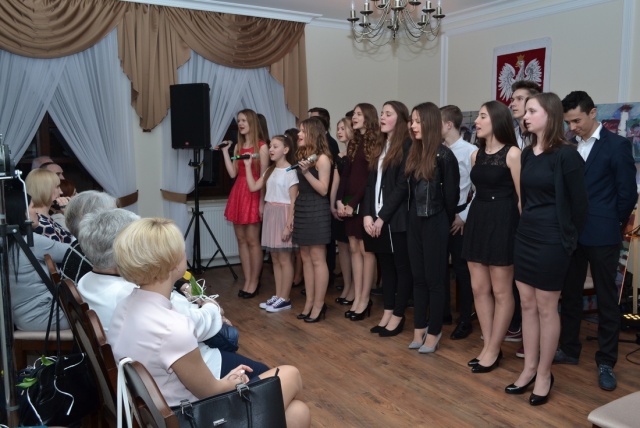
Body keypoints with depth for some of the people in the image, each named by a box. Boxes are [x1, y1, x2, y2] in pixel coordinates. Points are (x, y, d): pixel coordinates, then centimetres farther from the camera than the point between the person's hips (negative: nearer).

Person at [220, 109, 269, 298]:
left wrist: (262, 201, -14)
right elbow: (233, 173, 7)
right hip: (238, 193, 7)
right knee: (241, 240, 8)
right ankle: (247, 281, 16)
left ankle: (254, 282, 8)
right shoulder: (238, 147, 14)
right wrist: (225, 151, 5)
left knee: (252, 240, -3)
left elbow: (263, 177, -9)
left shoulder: (262, 147, -4)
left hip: (253, 194, -7)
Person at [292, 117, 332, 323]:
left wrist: (307, 172, -24)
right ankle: (309, 302, 18)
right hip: (301, 209, 9)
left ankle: (319, 305, 5)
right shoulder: (302, 156, 14)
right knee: (306, 258, 10)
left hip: (316, 211, -8)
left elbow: (323, 190, -15)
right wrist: (293, 210, 12)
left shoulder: (322, 158, -10)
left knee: (317, 259, -3)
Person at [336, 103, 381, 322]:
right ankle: (357, 298, 13)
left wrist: (354, 203, -15)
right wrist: (339, 200, 0)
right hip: (349, 202, 7)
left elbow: (371, 177, -13)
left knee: (365, 249, -2)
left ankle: (365, 300, 7)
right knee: (354, 249, 7)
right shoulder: (353, 143, 14)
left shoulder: (376, 144, -7)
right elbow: (345, 174, 11)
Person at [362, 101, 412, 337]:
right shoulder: (380, 147, 16)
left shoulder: (407, 146, -7)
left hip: (396, 219, -7)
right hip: (376, 218, 7)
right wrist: (367, 214, -2)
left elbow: (403, 185, -14)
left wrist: (382, 217, -15)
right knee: (386, 266, 13)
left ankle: (398, 316, 13)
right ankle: (387, 313, 22)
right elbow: (370, 183, 10)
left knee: (402, 266, 4)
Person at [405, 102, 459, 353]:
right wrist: (411, 217, 7)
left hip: (434, 224, -6)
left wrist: (446, 222, 1)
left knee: (434, 279, 4)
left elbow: (451, 194, -7)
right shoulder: (414, 153, 7)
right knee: (418, 278, 12)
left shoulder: (444, 156, -12)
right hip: (414, 222, 6)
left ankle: (434, 332, 16)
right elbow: (411, 190, 10)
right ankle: (419, 329, 23)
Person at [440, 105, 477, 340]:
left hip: (458, 216, -5)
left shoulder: (470, 152, -12)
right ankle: (443, 312, 30)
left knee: (461, 267, 5)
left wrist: (464, 216, -11)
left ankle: (465, 320, 19)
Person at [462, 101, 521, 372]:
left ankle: (493, 350, 15)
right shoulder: (476, 155, 12)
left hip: (502, 221, -7)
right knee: (479, 288, 9)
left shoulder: (512, 153, -8)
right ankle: (488, 346, 21)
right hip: (477, 220, 7)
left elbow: (522, 196, -10)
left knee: (501, 291, 3)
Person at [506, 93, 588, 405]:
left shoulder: (566, 154, -13)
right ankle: (529, 368, 25)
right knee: (527, 304, 12)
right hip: (525, 235, 7)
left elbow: (578, 203, -8)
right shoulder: (527, 154, 7)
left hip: (550, 239, -7)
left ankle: (544, 374, 20)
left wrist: (567, 238, 2)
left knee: (546, 307, 4)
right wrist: (525, 225, 10)